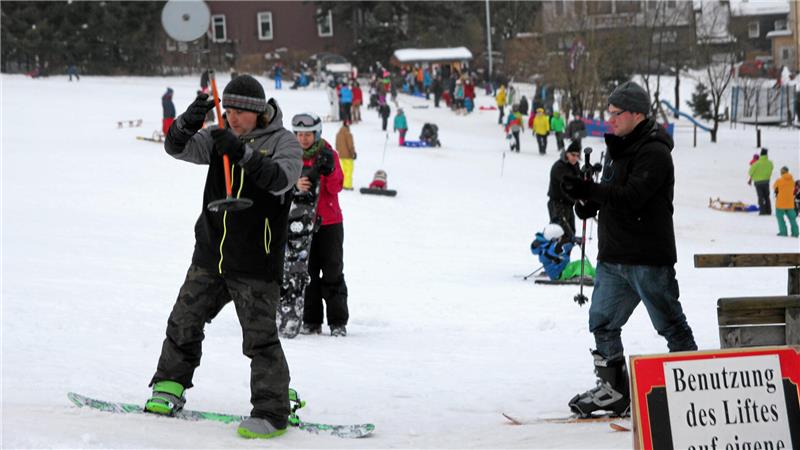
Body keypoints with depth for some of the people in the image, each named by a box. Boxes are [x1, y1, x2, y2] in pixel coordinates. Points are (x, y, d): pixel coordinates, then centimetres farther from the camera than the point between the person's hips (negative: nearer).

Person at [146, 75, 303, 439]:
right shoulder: (219, 138, 5)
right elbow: (176, 147, -5)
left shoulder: (283, 142, -7)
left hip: (256, 263, -5)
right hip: (210, 256, 5)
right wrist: (188, 123, -26)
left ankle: (272, 412, -3)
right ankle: (169, 388, 31)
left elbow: (280, 179, -25)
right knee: (184, 322, 15)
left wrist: (243, 153, -38)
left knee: (261, 339, -7)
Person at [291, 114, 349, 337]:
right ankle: (311, 321, 8)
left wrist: (329, 170, -29)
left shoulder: (329, 155, -1)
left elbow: (336, 187, -10)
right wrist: (296, 185, -29)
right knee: (307, 272, 3)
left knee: (332, 272, -1)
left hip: (329, 222, -2)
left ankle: (338, 321, 2)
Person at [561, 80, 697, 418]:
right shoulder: (617, 147, 15)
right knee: (602, 321, 8)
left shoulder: (653, 153, -15)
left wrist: (589, 191, -35)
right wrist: (590, 203, 5)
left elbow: (632, 196, -26)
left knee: (670, 324, -2)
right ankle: (614, 391, 16)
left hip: (648, 258, -9)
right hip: (613, 257, 9)